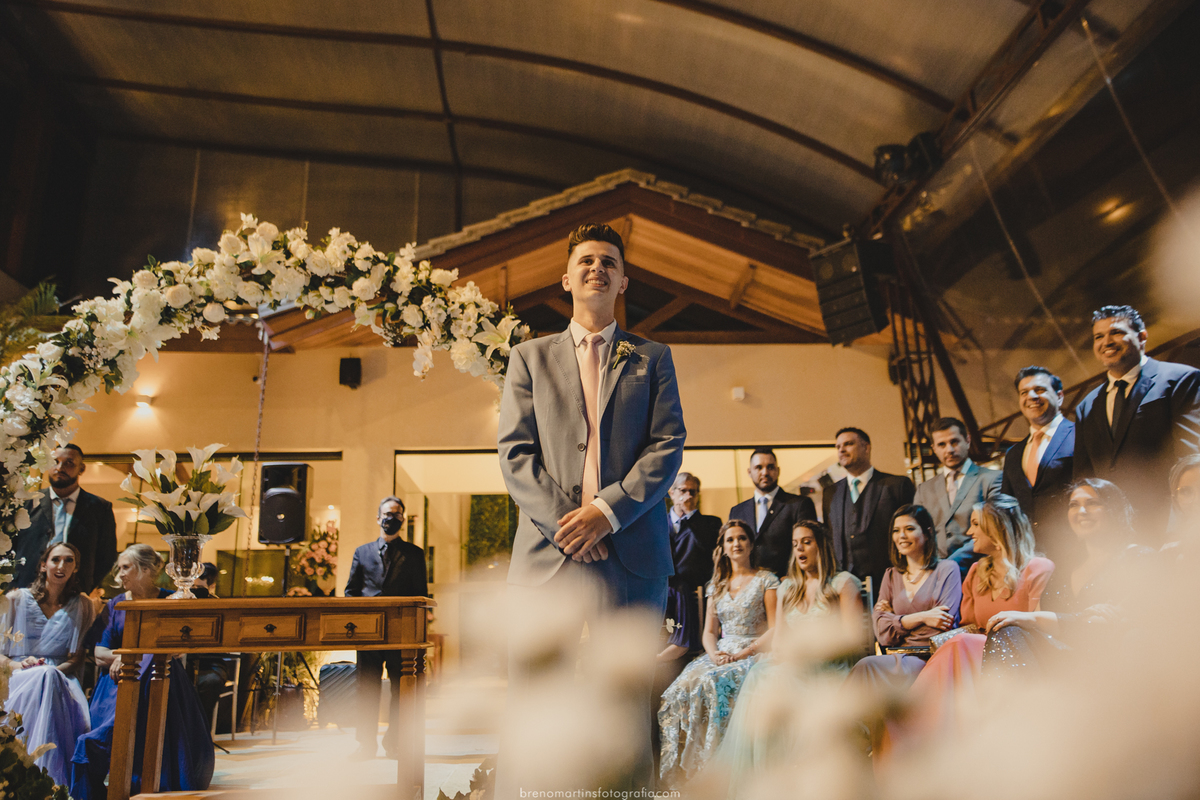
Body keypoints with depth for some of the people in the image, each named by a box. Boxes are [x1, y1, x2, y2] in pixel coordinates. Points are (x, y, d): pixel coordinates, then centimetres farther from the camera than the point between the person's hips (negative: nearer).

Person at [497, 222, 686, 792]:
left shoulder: (653, 359, 15)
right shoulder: (529, 358, 16)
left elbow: (668, 447, 3)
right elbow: (514, 453, 5)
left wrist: (607, 511, -11)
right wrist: (564, 521, -8)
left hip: (632, 552, 0)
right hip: (548, 550, 0)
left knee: (628, 715, 4)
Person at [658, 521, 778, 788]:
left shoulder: (766, 580, 3)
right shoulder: (716, 585, 17)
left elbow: (775, 630, -4)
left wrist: (743, 654, -16)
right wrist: (714, 653, -7)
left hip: (754, 654, -4)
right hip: (721, 655, 4)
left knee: (713, 684, -34)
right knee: (683, 686, -25)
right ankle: (682, 770, -20)